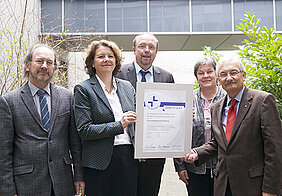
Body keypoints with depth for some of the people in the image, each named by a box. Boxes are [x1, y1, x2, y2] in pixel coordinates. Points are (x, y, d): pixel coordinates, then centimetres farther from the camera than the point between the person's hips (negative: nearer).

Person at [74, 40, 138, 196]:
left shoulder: (127, 87, 12)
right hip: (100, 163, -4)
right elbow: (84, 130, -11)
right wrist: (119, 125, -18)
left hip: (129, 159, 4)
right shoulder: (83, 89, -4)